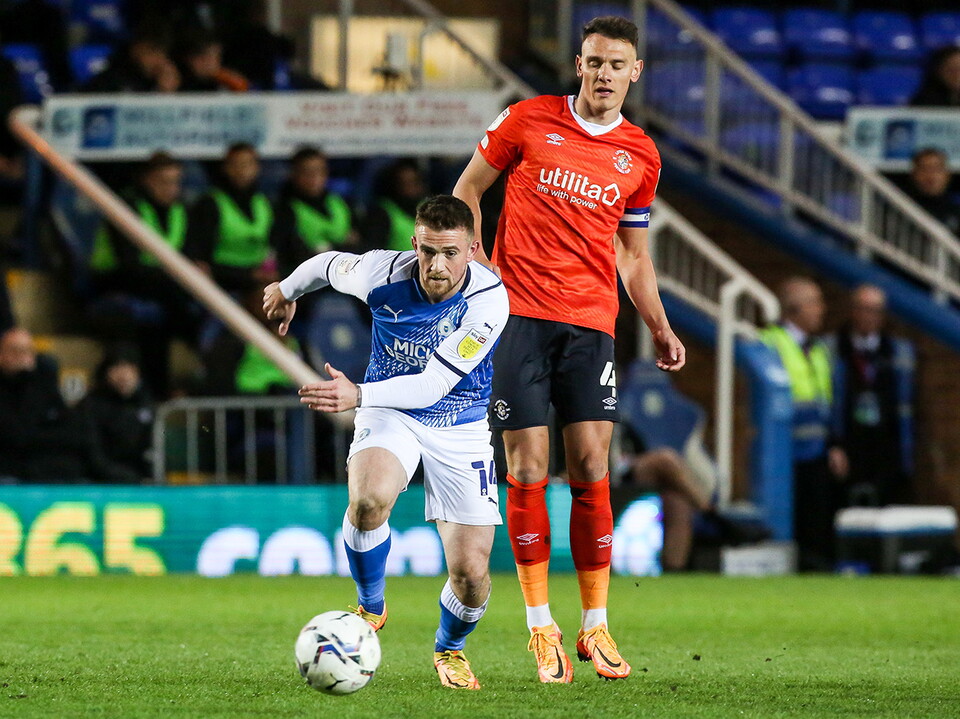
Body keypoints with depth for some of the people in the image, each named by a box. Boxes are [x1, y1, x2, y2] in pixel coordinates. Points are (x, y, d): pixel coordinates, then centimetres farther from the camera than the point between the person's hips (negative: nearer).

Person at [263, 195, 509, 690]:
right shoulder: (382, 274, -20)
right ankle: (369, 607, -6)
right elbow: (329, 264, 5)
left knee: (471, 576, -8)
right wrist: (287, 290, 26)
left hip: (460, 426, 0)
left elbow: (432, 385, -31)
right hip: (389, 414, 1)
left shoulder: (488, 300, -26)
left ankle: (449, 649, 28)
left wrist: (358, 395, -44)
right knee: (369, 499, -34)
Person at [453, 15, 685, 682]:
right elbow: (469, 189, 12)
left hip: (591, 320, 2)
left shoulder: (640, 156, 11)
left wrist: (660, 328, 9)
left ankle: (595, 626, 3)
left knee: (591, 470, -5)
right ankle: (541, 627, 3)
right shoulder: (528, 120, 3)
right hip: (518, 312, -2)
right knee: (528, 470, -5)